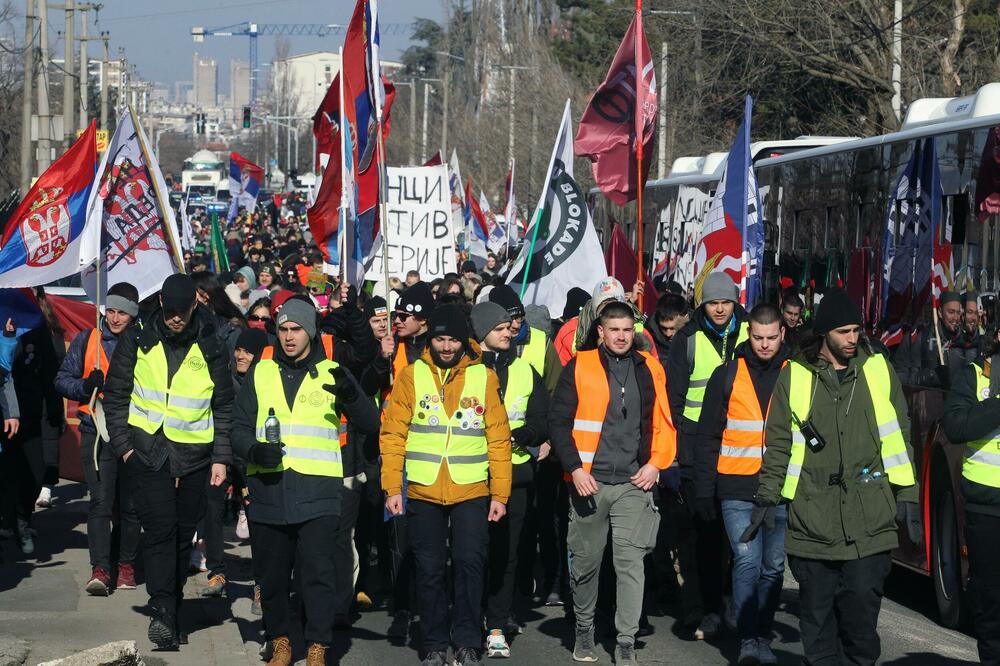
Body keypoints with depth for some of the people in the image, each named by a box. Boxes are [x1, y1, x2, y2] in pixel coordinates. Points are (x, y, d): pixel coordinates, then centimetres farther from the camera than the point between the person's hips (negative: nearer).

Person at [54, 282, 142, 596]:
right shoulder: (87, 340, 7)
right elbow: (62, 379, 9)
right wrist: (85, 387, -10)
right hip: (96, 432, -1)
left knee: (130, 505, 8)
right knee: (100, 502, -10)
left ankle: (126, 565, 20)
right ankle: (100, 569, -13)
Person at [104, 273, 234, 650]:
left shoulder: (210, 349, 5)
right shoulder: (138, 343, 3)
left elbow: (224, 407, 10)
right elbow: (116, 396, 7)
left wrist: (221, 457, 4)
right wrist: (123, 445, -2)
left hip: (193, 456, 2)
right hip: (147, 450, -1)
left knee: (183, 535, 6)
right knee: (159, 529, -15)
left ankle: (172, 612, 18)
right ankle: (163, 612, -20)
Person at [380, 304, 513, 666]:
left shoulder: (484, 377, 3)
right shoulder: (411, 375, 3)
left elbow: (498, 439, 3)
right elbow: (392, 435, 1)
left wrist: (500, 493, -1)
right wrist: (392, 488, -6)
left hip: (471, 490, -1)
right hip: (423, 491, 1)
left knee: (470, 563, -5)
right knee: (430, 569, 6)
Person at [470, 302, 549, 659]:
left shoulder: (524, 370, 12)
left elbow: (543, 419, 8)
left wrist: (522, 434, -11)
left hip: (515, 472, 2)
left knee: (505, 552, 2)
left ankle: (498, 625, 6)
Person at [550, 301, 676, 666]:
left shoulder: (651, 369, 8)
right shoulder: (580, 367, 0)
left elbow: (664, 423, 13)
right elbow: (558, 421, -1)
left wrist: (656, 463, 1)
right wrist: (575, 468, -8)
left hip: (634, 484, 1)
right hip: (588, 482, -1)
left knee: (631, 562, -6)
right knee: (585, 560, 9)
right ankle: (584, 628, 29)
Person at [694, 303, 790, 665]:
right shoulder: (727, 376, 3)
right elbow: (707, 438, 5)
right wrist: (704, 492, 0)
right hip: (737, 489, -2)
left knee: (773, 566, 8)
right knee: (747, 561, -11)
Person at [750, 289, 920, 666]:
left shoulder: (879, 370, 7)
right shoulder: (794, 376, 4)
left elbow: (899, 437, 11)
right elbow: (778, 444, 8)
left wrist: (906, 496, 8)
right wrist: (767, 497, 4)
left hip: (869, 522, 0)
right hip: (812, 520, 0)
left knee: (861, 617, -2)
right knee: (817, 619, 6)